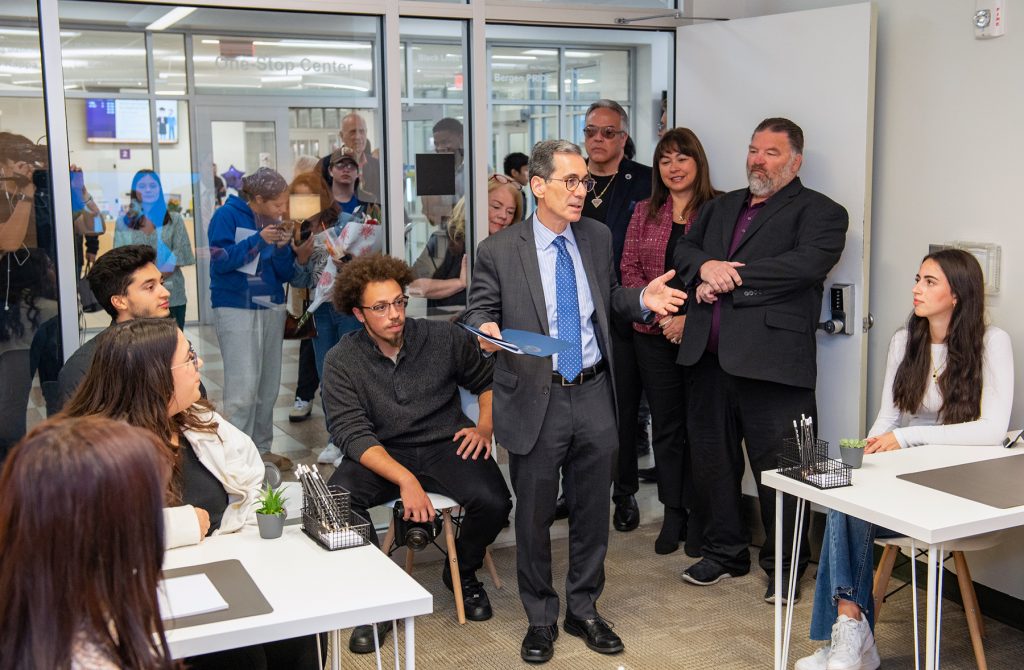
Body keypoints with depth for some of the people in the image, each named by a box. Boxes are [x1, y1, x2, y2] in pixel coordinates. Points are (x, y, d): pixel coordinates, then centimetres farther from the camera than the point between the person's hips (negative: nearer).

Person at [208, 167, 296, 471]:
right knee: (244, 384, -12)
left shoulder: (275, 222, 10)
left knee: (269, 385, 8)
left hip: (271, 308, 6)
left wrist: (283, 248, -9)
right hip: (236, 307, -6)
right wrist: (258, 240, -21)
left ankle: (262, 448, 19)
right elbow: (220, 260, -15)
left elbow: (286, 273, 10)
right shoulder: (227, 215, -6)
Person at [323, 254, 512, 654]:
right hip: (380, 455, -1)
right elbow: (353, 434, -14)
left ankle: (462, 573, 9)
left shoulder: (445, 338, -1)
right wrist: (405, 479, -27)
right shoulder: (342, 361, -6)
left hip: (446, 446, 1)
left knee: (493, 502, -26)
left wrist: (485, 427, -1)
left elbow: (487, 380, 16)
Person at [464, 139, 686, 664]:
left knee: (592, 512, 14)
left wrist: (642, 300, -3)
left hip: (593, 397, 4)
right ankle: (540, 618, 29)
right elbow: (478, 312, -1)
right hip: (535, 401, -3)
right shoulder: (498, 252, -8)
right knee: (534, 516, 9)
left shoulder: (597, 237, 6)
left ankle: (583, 611, 33)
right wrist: (485, 331, -24)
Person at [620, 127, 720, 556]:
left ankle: (698, 516, 16)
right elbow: (629, 268, 6)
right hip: (654, 335, 4)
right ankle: (673, 516, 20)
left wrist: (689, 316, -15)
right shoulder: (645, 212, 11)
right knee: (665, 425, 9)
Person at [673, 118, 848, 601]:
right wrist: (706, 267, -10)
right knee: (712, 458, 14)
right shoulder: (721, 207, 23)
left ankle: (784, 566, 16)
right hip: (709, 356, 6)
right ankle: (724, 551, 31)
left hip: (772, 359, -6)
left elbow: (806, 264, -15)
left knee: (778, 466, 0)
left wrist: (729, 278, -13)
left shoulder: (819, 212, 1)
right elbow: (684, 249, 14)